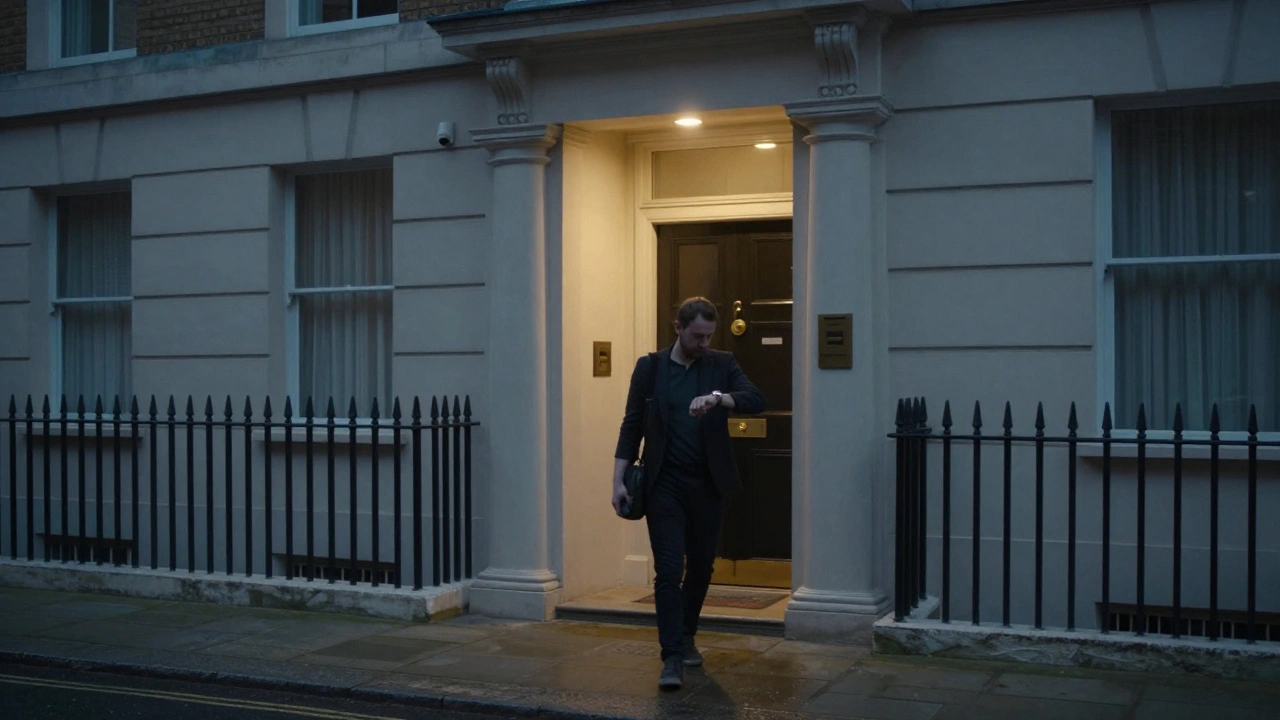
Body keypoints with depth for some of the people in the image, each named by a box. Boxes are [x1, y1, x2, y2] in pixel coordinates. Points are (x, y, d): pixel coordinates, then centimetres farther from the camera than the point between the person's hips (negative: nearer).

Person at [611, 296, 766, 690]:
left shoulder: (722, 364, 2)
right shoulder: (649, 366, 0)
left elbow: (756, 400, -12)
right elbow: (632, 424, 1)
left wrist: (718, 397, -31)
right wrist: (619, 481, -4)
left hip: (708, 484, 2)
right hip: (664, 484, -2)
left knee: (701, 567, 13)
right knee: (668, 570, -7)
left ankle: (686, 637, 34)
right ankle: (672, 657, -5)